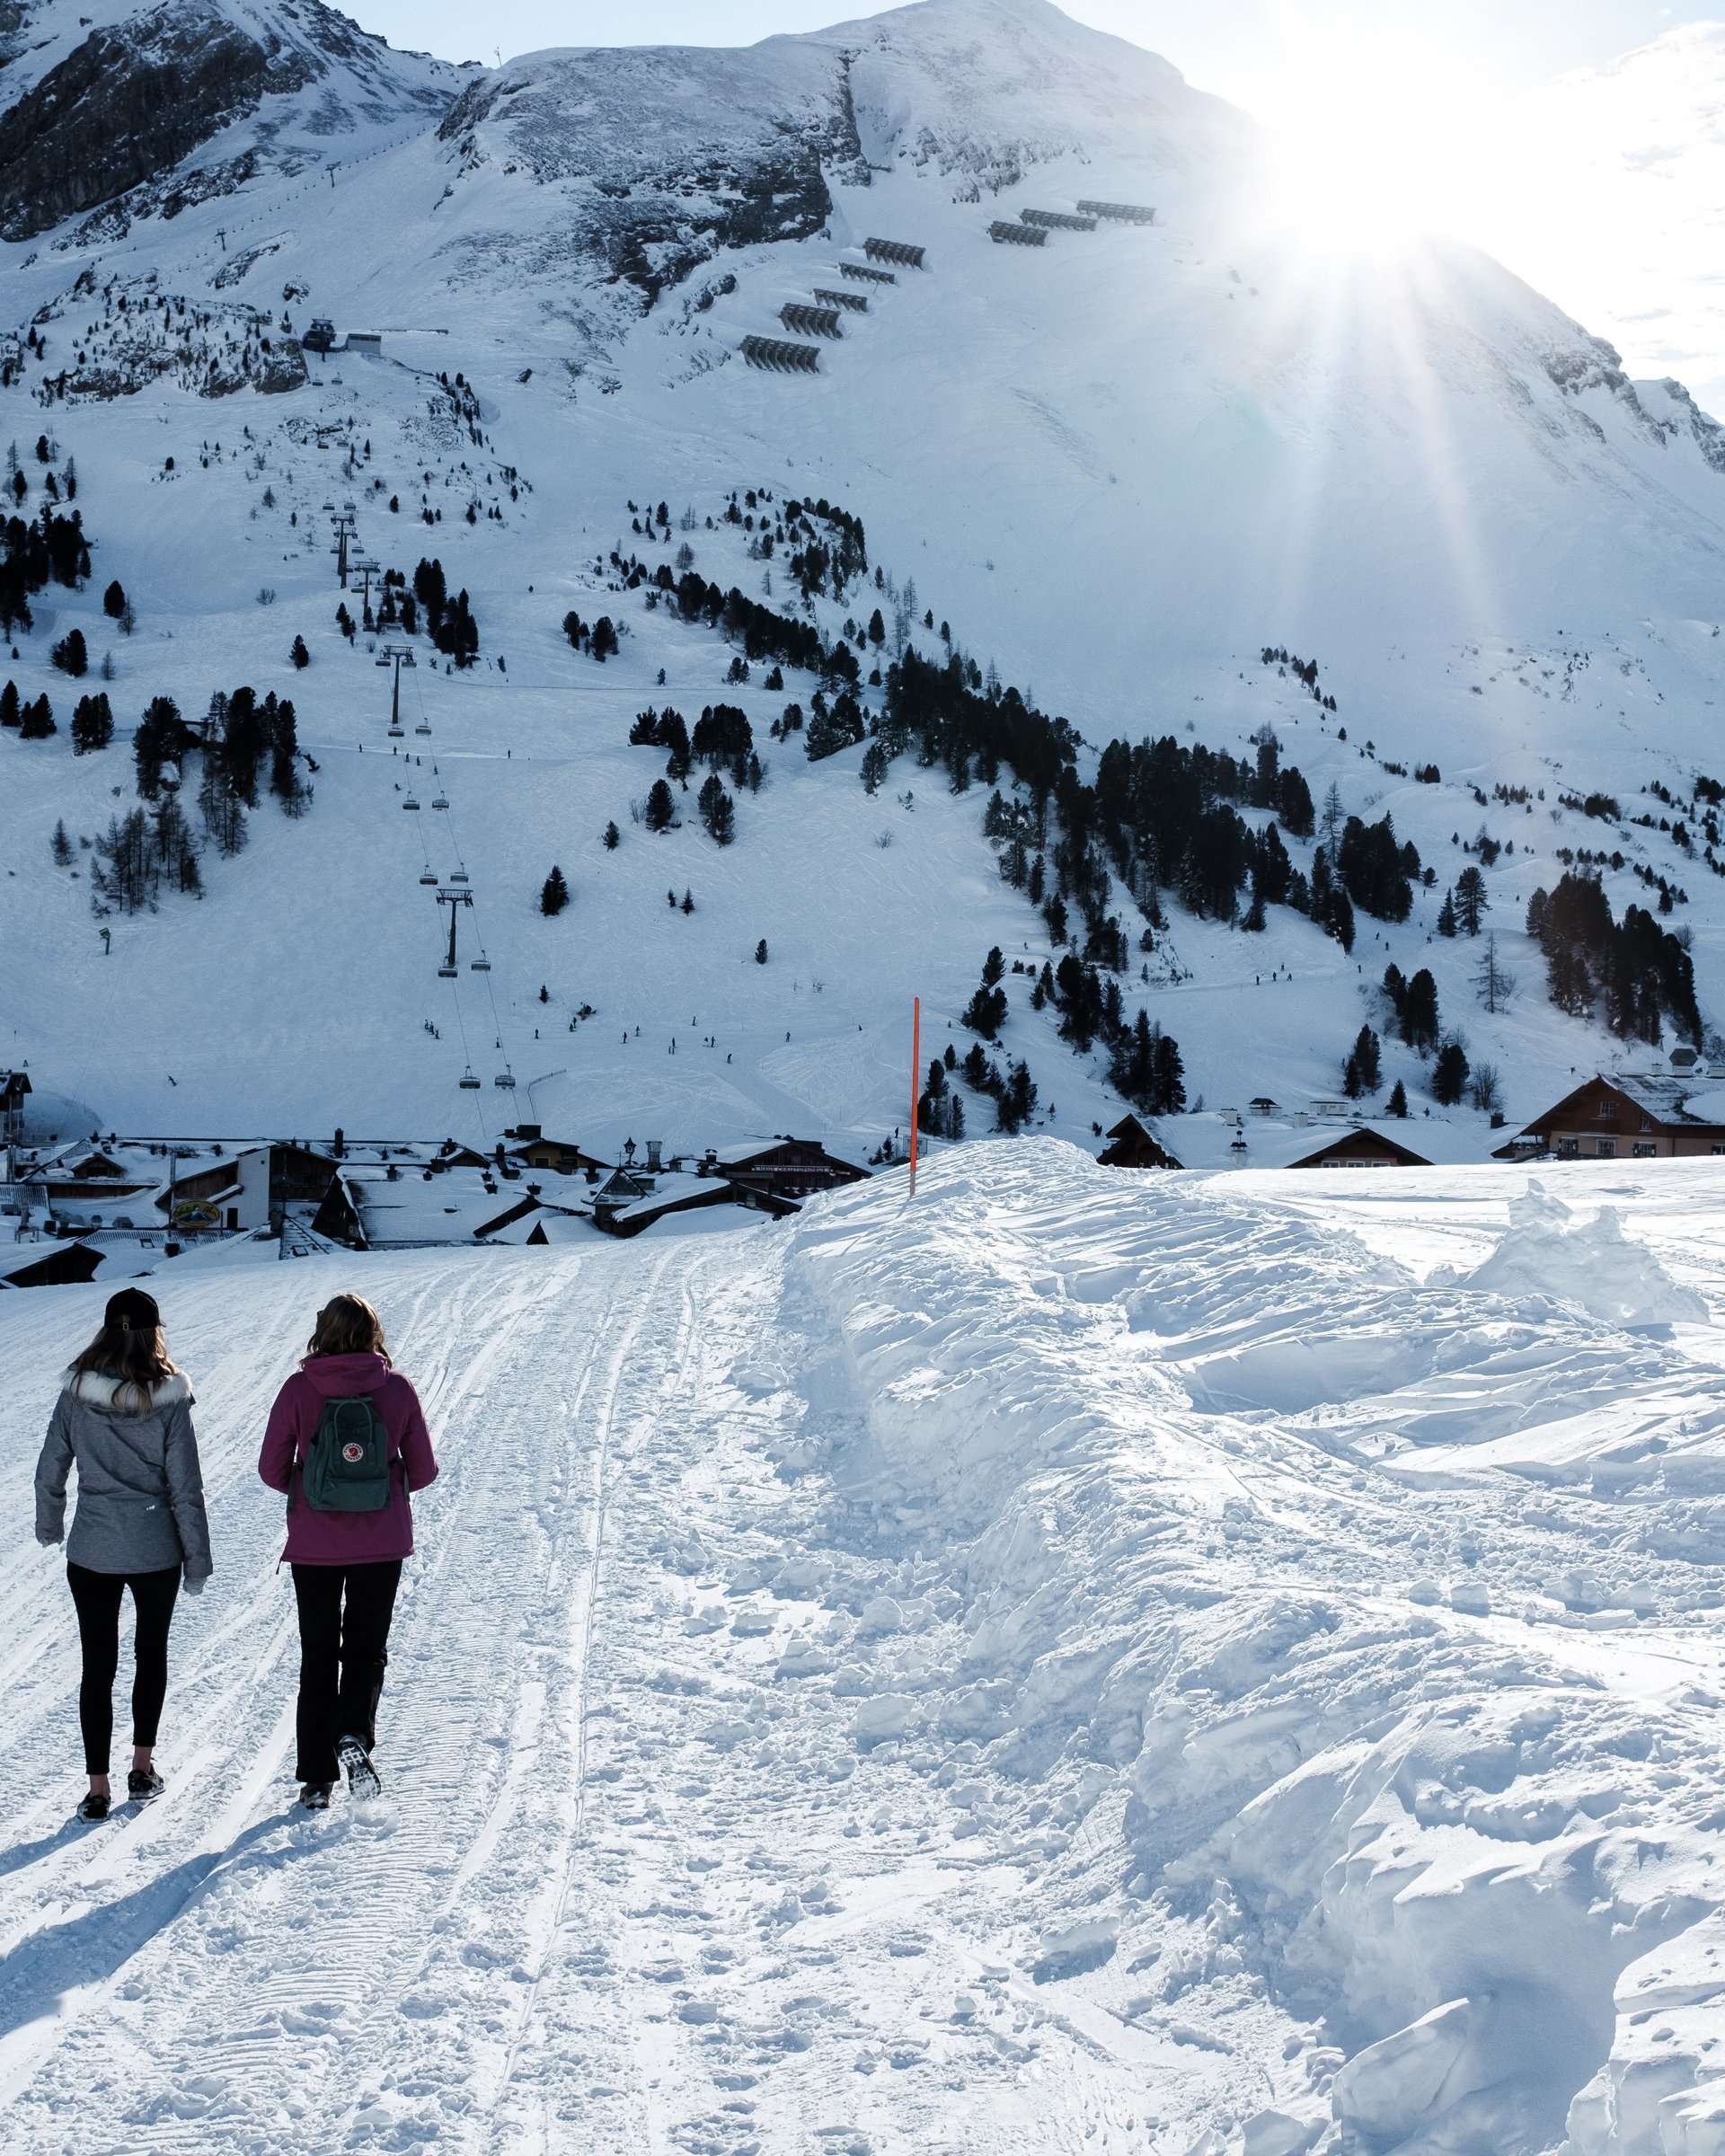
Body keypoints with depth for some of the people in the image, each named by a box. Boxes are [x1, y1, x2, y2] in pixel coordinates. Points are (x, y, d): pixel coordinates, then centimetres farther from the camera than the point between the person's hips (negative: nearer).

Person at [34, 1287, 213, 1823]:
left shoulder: (76, 1393, -7)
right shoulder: (168, 1398, -12)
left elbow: (50, 1469, 1)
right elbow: (186, 1487, -9)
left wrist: (48, 1526, 19)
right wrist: (197, 1558, 0)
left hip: (91, 1551, 1)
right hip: (156, 1551, 0)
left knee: (98, 1666, 7)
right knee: (152, 1652, 20)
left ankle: (97, 1788, 7)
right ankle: (142, 1769, 23)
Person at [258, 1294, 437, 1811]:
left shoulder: (299, 1389, -7)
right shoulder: (397, 1389, -5)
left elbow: (271, 1469, -2)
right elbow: (423, 1471, 1)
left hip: (312, 1546, 0)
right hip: (381, 1545, 0)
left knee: (318, 1655, 13)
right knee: (366, 1647, 14)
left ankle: (317, 1779, 12)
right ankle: (354, 1735, -12)